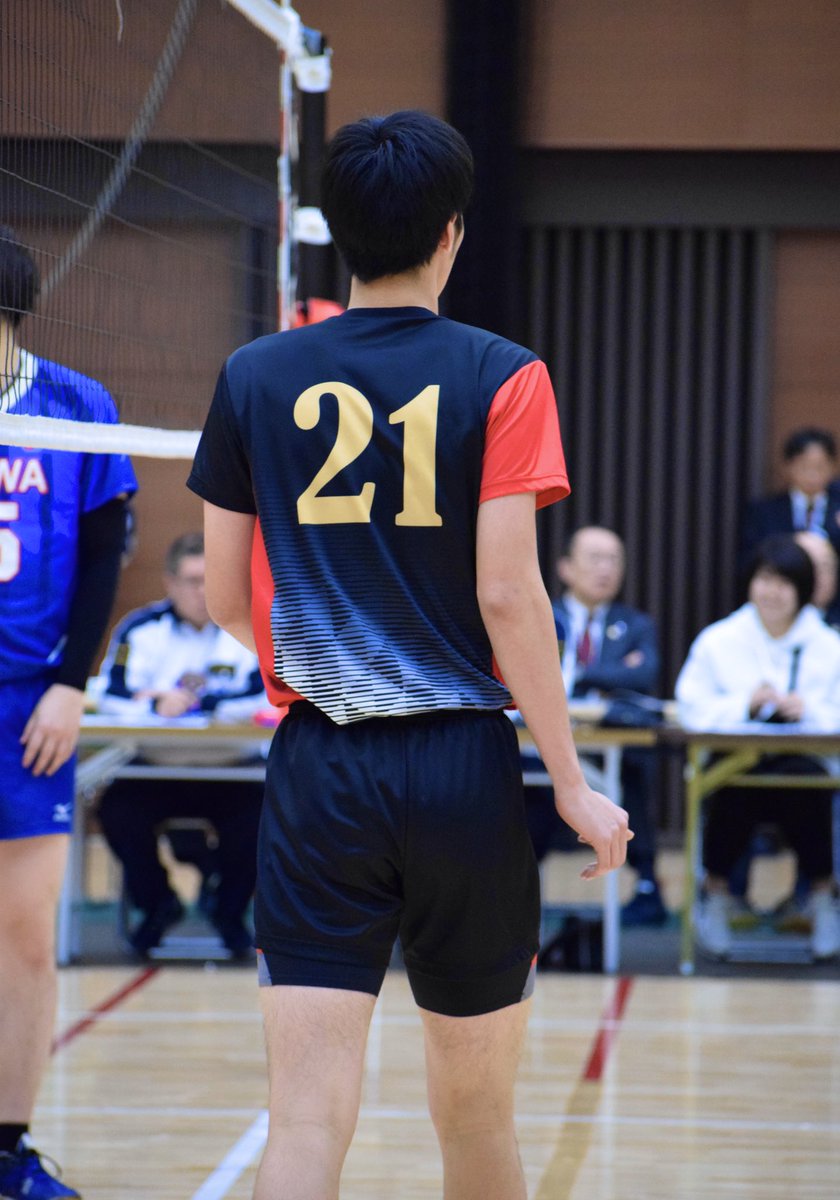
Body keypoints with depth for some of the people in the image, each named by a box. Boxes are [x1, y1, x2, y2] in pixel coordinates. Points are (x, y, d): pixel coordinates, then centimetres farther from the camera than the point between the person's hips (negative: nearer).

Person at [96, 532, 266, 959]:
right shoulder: (140, 628, 0)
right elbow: (113, 695, -11)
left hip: (230, 768, -1)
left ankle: (228, 908, 4)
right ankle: (156, 904, 5)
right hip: (152, 768, 1)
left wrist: (190, 702, -22)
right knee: (117, 809, -25)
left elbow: (264, 695, -18)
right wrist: (155, 706, -31)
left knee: (257, 809, -28)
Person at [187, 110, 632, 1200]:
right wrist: (572, 784, -4)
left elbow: (224, 598, 9)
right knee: (474, 1109, 14)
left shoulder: (256, 377, 4)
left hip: (317, 772, 1)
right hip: (463, 765, -1)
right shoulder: (501, 378, -4)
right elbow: (507, 594, -10)